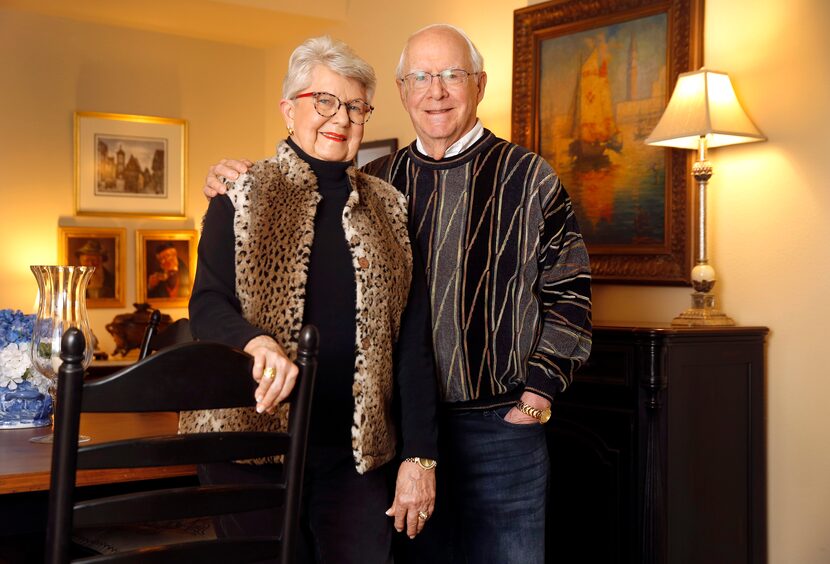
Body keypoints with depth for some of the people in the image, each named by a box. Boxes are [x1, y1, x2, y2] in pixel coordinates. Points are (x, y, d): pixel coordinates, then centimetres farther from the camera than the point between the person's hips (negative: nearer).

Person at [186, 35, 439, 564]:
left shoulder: (389, 210, 9)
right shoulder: (241, 195, 3)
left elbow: (413, 343, 6)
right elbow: (207, 305, -6)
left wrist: (419, 457, -1)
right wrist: (256, 342, -29)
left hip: (355, 452, 2)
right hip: (253, 438, -2)